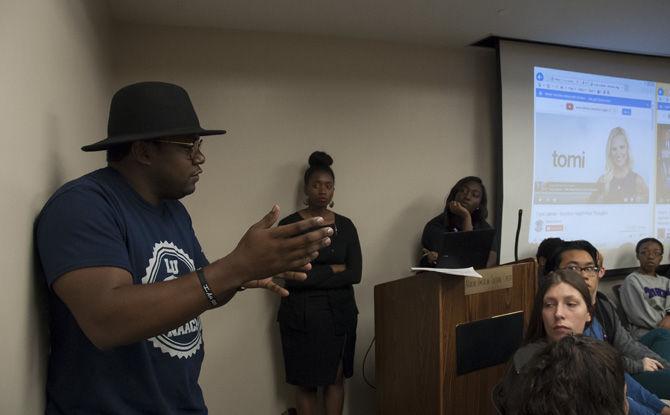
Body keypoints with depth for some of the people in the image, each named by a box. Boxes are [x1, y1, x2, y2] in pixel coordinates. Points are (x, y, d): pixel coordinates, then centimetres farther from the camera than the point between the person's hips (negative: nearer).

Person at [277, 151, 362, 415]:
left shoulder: (345, 225, 4)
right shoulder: (289, 225, -6)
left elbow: (355, 274, -5)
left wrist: (312, 275, -12)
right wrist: (334, 269, -10)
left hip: (339, 311, 3)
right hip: (301, 313, -3)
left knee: (336, 378, 11)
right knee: (305, 382, 7)